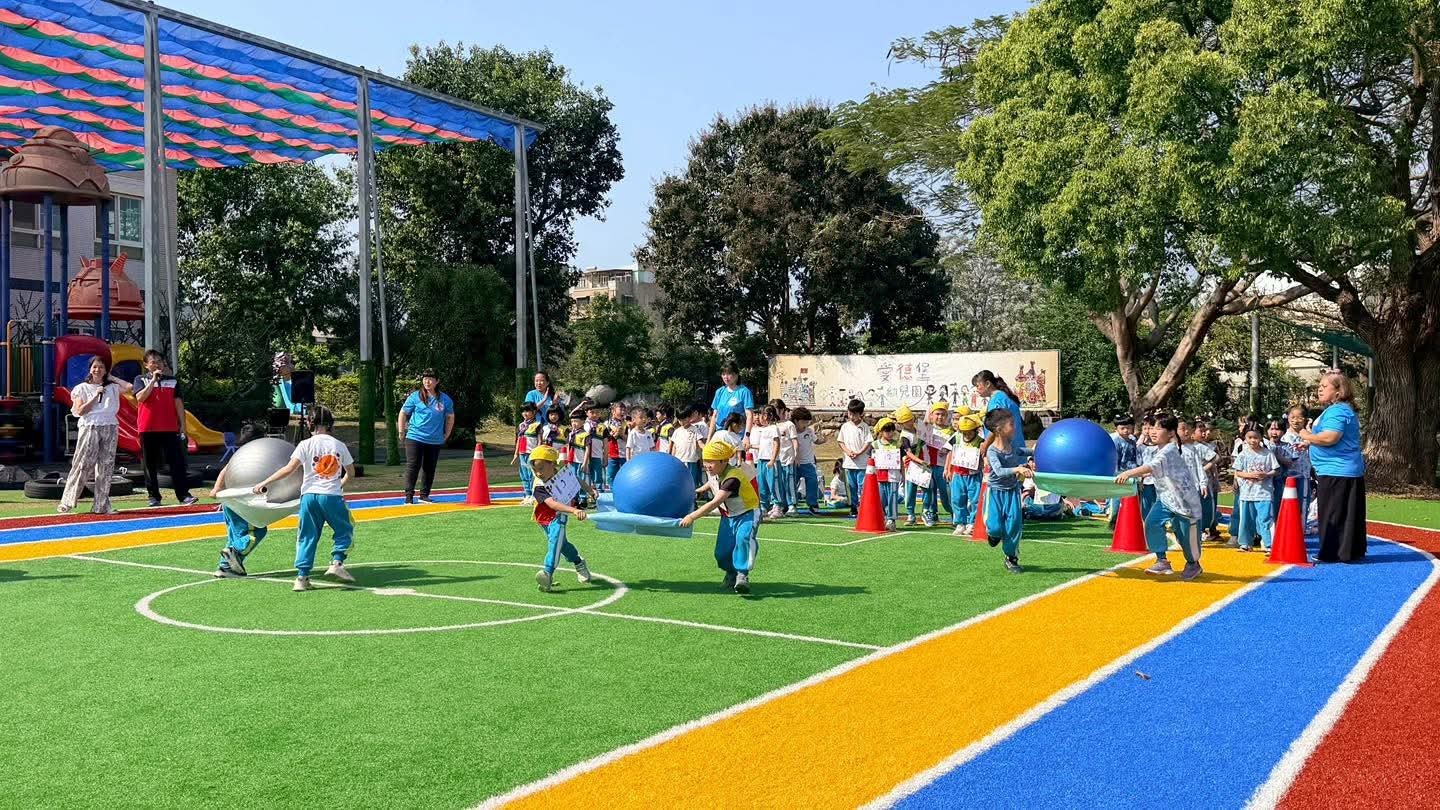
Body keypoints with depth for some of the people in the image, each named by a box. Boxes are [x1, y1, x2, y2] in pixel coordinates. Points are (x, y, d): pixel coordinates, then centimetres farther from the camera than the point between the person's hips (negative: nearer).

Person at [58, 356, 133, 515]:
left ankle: (101, 505, 4)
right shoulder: (82, 388, 6)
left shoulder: (112, 387, 13)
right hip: (90, 428, -3)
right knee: (82, 465, -7)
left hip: (110, 429, 3)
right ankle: (67, 503, -3)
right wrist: (96, 396, -8)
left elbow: (129, 387, -3)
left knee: (106, 467, 1)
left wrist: (112, 378, 7)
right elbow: (80, 411, -2)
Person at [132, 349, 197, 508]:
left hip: (170, 429, 1)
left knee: (177, 461, -5)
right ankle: (153, 496, 10)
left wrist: (183, 426, 4)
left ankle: (183, 495, -8)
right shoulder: (141, 380, 7)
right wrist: (153, 379, -12)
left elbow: (178, 404, 10)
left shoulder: (172, 380, 12)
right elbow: (140, 397, -12)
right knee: (151, 464, 4)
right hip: (148, 429, -1)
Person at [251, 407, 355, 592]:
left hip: (309, 495, 1)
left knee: (307, 537, 7)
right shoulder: (340, 446, 6)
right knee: (345, 530, 15)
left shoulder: (306, 445, 2)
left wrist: (264, 483, -4)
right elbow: (351, 474, 12)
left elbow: (289, 468, -8)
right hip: (332, 496, -1)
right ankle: (336, 563, -3)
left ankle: (302, 576, 2)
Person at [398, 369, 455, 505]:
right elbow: (403, 413, 7)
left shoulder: (445, 399, 0)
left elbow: (450, 417, 14)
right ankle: (409, 495, -1)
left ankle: (424, 495, 20)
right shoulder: (415, 396, -3)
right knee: (413, 466, -5)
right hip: (415, 438, -2)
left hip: (435, 441, 2)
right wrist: (401, 431, 6)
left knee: (429, 469, 9)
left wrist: (446, 435, 13)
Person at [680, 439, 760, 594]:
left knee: (744, 538, -36)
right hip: (728, 516, 8)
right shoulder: (713, 475, -6)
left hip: (747, 514, -8)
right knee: (722, 552, 2)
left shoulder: (733, 477, -33)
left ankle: (742, 574, -30)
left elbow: (715, 503, -41)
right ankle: (731, 573, 31)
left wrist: (692, 517, -42)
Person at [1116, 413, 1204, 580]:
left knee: (1186, 532, 3)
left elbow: (1154, 466, -42)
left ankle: (1193, 565, 28)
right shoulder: (1158, 451, 4)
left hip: (1183, 497, -8)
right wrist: (1141, 475, 4)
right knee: (1152, 522, -12)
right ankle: (1162, 561, -6)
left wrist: (1128, 473, -52)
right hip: (1165, 497, 8)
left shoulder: (1170, 451, -24)